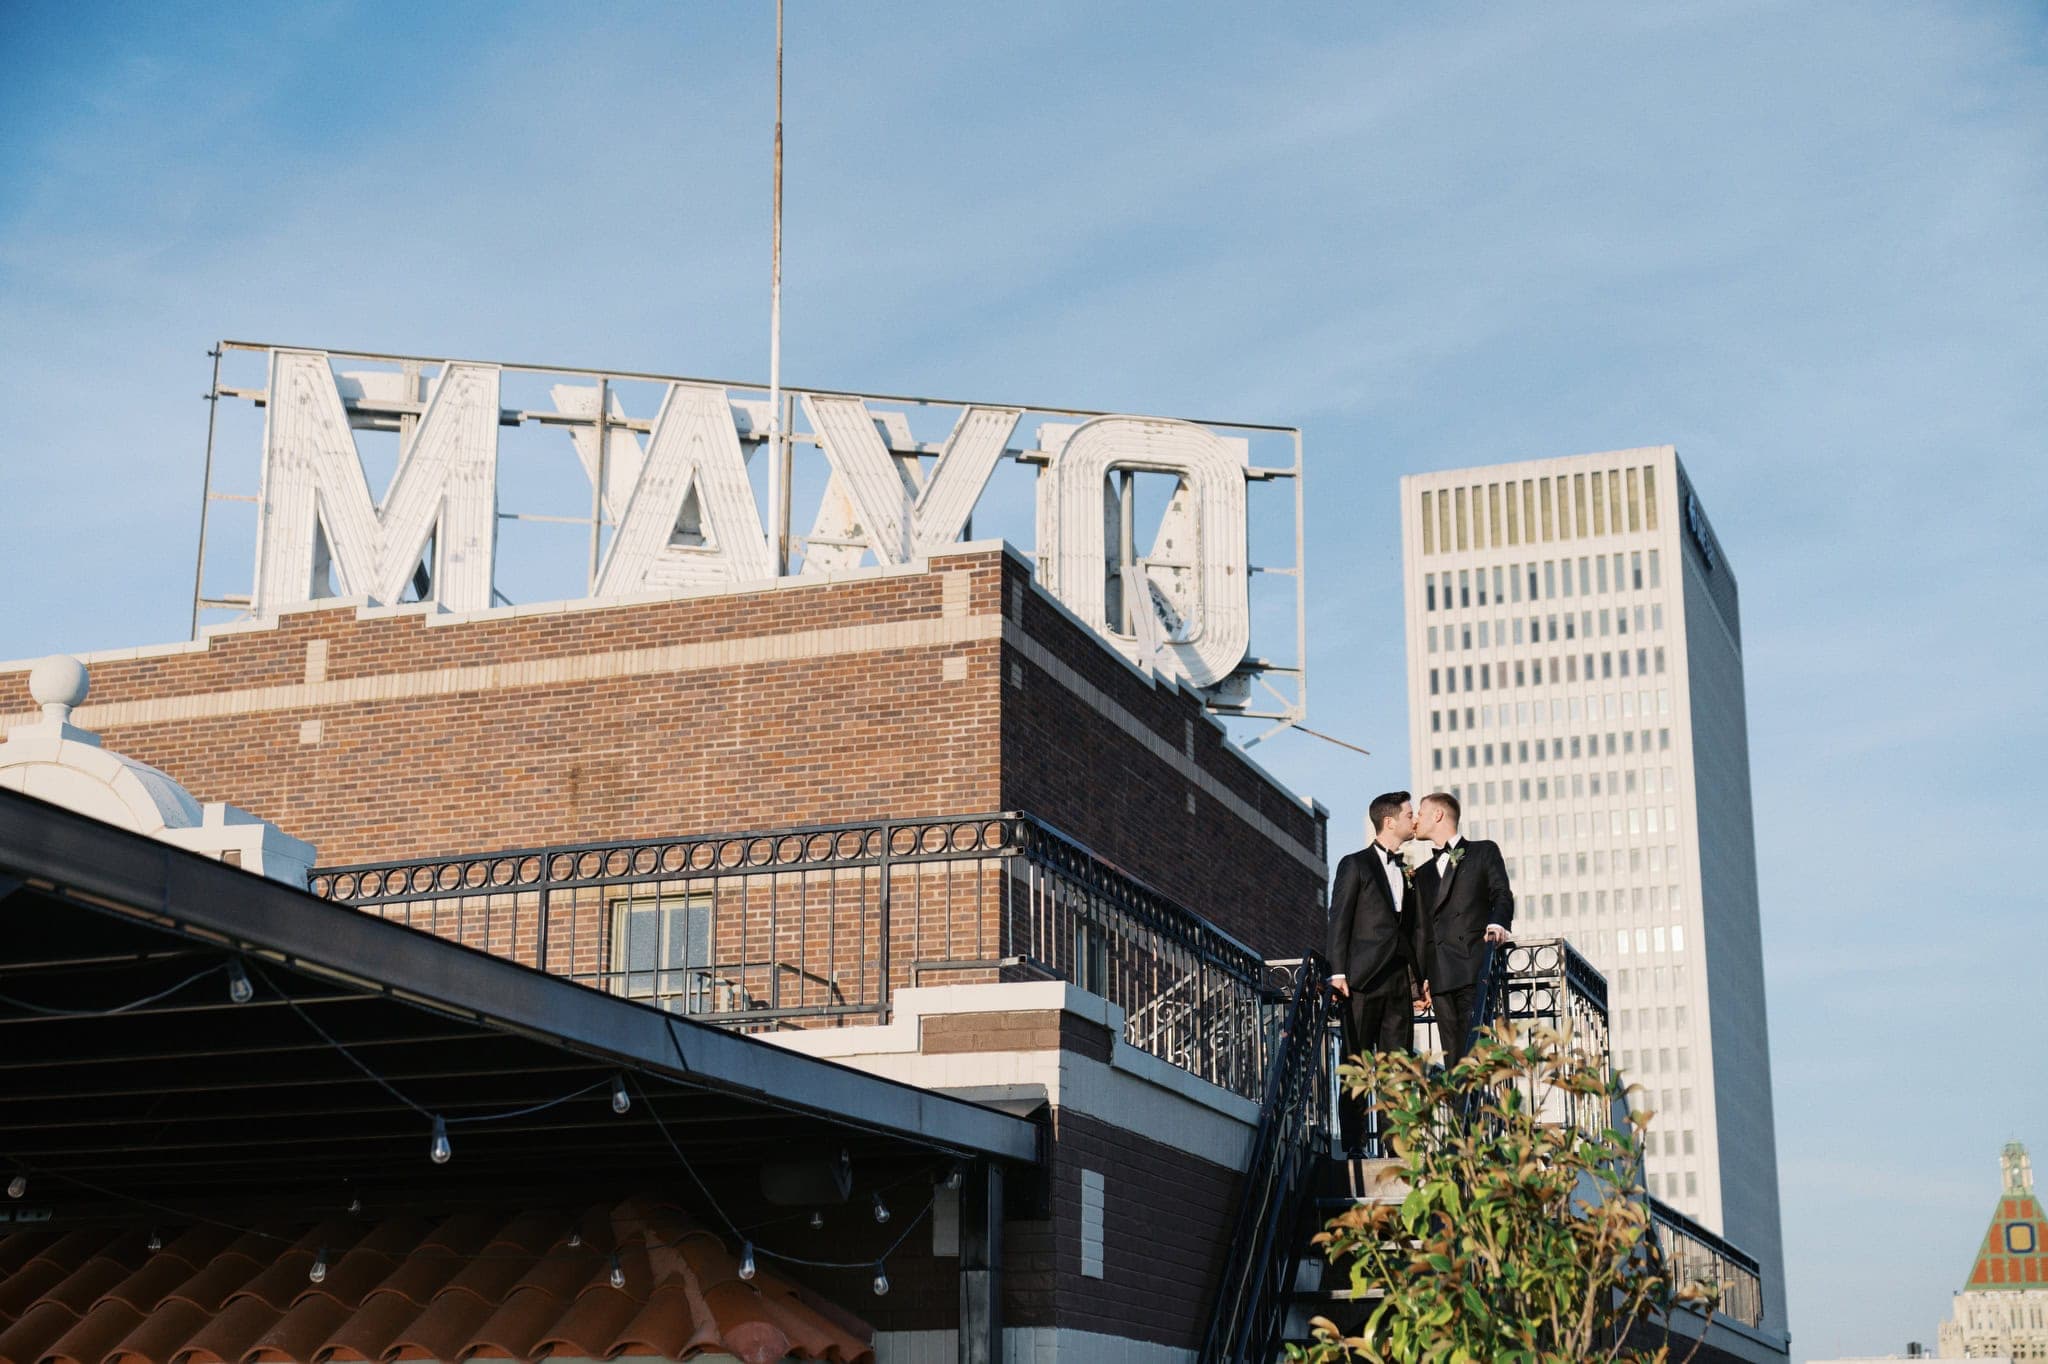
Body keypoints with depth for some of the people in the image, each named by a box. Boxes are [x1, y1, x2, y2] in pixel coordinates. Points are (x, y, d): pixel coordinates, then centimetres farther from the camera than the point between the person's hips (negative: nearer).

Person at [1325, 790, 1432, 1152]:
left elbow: (1417, 928, 18)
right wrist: (1338, 972, -11)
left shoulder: (1409, 872, 19)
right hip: (1363, 977, -5)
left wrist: (1422, 978, 9)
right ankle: (1353, 1146, -4)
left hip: (1400, 979, 5)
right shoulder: (1355, 864, 3)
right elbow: (1339, 919, -3)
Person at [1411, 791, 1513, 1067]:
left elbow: (1502, 895, 1)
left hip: (1476, 968, -5)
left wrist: (1497, 924, -21)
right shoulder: (1423, 873, 27)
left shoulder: (1484, 852, 13)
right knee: (1453, 1057, -3)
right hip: (1440, 977, 5)